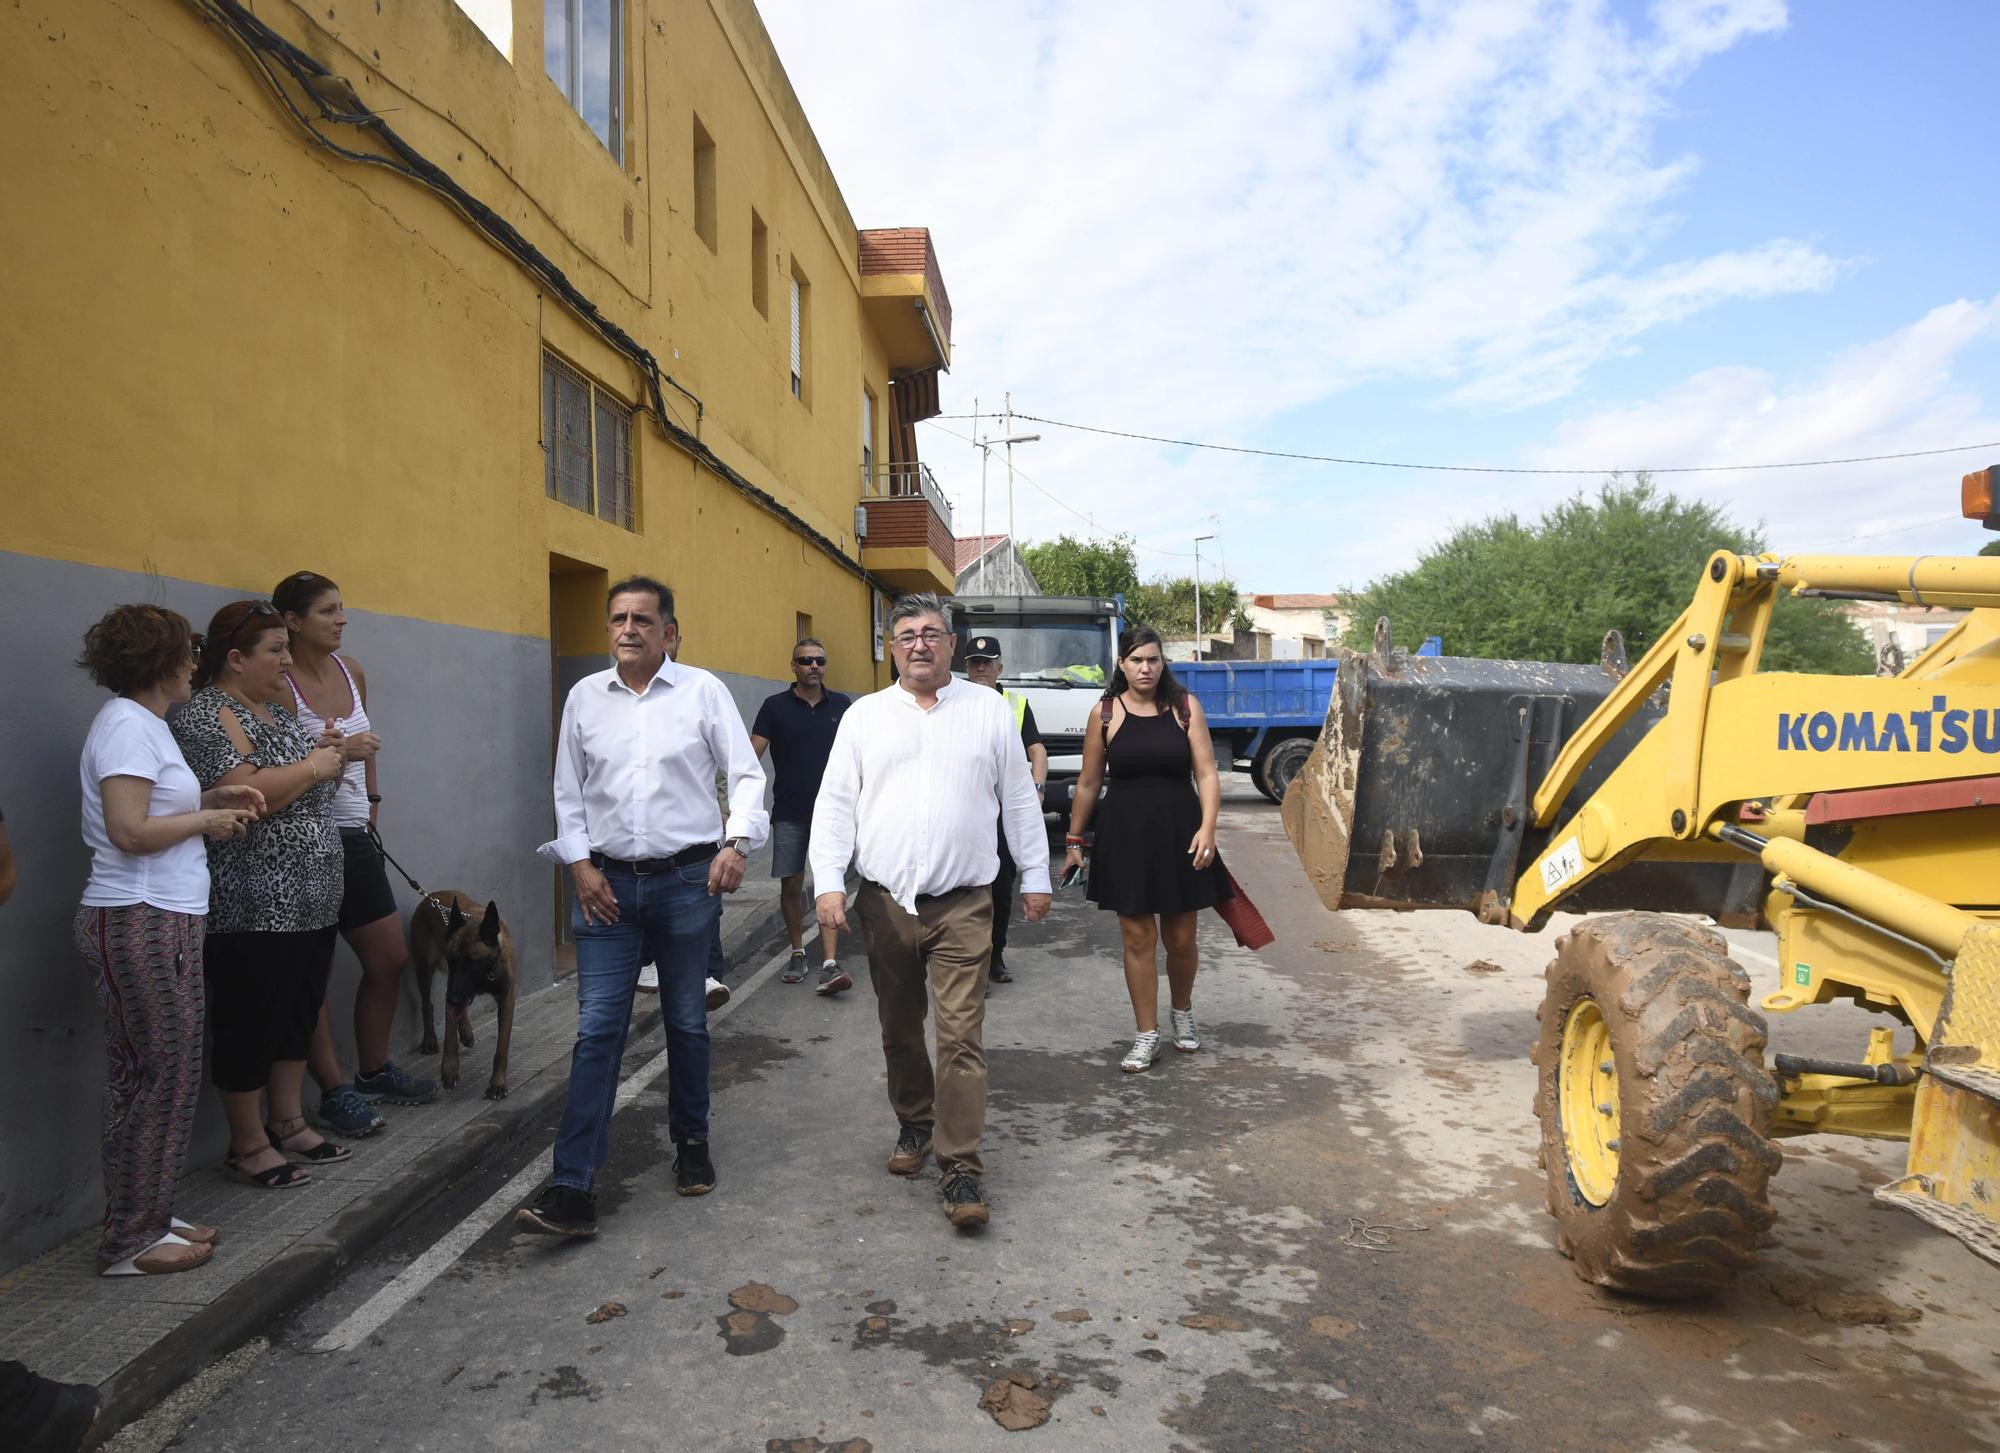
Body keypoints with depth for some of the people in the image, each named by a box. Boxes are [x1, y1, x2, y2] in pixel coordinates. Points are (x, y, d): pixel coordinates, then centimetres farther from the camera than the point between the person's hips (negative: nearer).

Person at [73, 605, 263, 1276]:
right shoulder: (127, 725, -15)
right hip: (142, 923, -10)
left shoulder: (142, 723, 16)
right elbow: (130, 831, -23)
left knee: (146, 1079, 15)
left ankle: (145, 1218, 25)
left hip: (159, 922, 10)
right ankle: (130, 1242, 8)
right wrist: (205, 820, -10)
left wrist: (209, 799, 7)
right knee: (163, 1079, -3)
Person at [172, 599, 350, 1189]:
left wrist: (332, 757, 4)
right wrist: (313, 766, -14)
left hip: (310, 900, 9)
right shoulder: (204, 714, -13)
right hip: (252, 911, -9)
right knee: (251, 1025, 3)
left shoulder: (275, 712, 15)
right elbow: (243, 792, -27)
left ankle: (287, 1124, 29)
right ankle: (248, 1145, 16)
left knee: (298, 1014, 16)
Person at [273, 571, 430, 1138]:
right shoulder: (280, 685, -14)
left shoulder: (351, 671, 7)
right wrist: (336, 752, -26)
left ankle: (375, 1071, 29)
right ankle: (334, 1092, 11)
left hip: (354, 836, 8)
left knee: (390, 959, 13)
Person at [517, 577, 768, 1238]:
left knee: (687, 1022, 13)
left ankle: (691, 1144, 32)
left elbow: (746, 774, -1)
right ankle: (572, 1186, -1)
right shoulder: (585, 697, 6)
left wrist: (737, 842, -14)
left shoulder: (703, 690, -2)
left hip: (687, 880, -1)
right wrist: (580, 864, 0)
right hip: (607, 884, 1)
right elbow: (569, 790, 11)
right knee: (597, 1028, -4)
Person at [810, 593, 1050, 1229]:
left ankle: (960, 1166, 2)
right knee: (899, 1031, 14)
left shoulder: (988, 710, 6)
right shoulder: (864, 716, 7)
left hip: (963, 904, -2)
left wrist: (1035, 877, 10)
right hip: (885, 901, 2)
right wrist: (828, 881, -6)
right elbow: (834, 804, 5)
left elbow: (1019, 799, 10)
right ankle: (914, 1126, 35)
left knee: (961, 1037, -6)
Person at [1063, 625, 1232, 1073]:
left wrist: (1207, 826, -17)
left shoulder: (1185, 707, -1)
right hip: (1125, 834, 0)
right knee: (1138, 938, 3)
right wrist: (1073, 841, 8)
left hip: (1179, 833, 0)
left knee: (1181, 938, 10)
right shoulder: (1106, 714, 0)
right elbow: (1088, 783, 6)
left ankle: (1183, 1013, 38)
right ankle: (1147, 1036, 15)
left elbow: (1206, 772, -4)